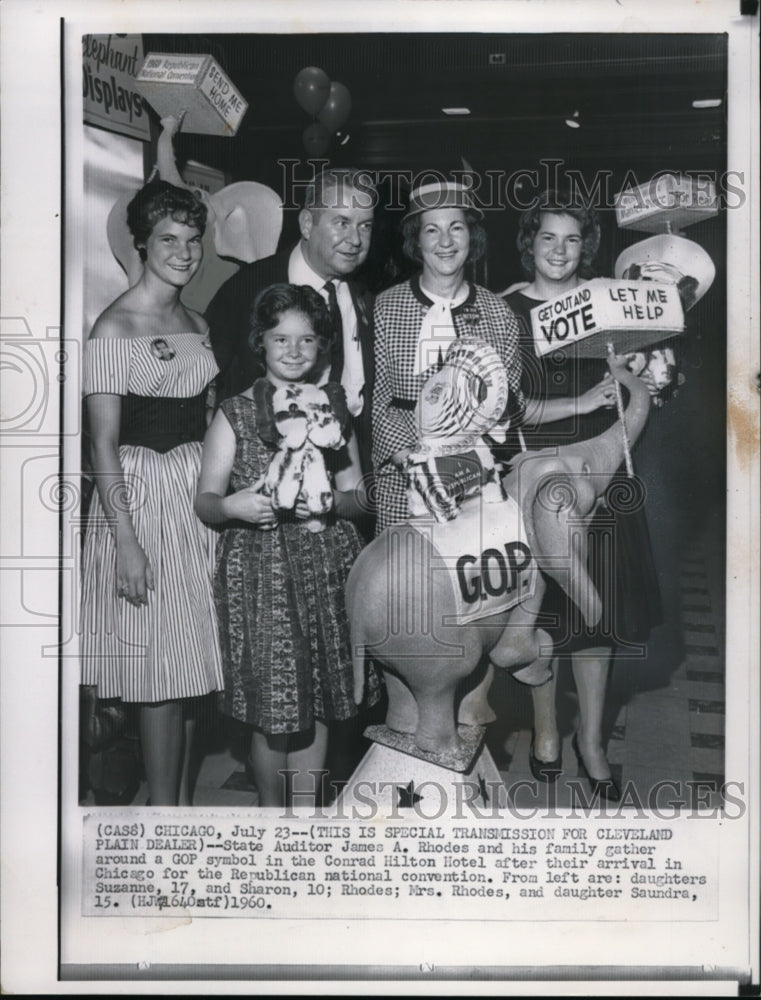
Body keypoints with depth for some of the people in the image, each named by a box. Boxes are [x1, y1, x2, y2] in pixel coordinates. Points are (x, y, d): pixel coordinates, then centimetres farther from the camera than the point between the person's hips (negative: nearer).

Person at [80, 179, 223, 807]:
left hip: (199, 494, 7)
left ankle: (185, 796, 24)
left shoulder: (198, 324, 13)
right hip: (139, 495, -7)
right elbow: (104, 444, -13)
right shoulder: (114, 328, -9)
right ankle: (164, 810, 10)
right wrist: (126, 541, -18)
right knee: (161, 667, -3)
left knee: (191, 662, 11)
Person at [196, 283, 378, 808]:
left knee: (318, 707, 9)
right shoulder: (236, 413, 0)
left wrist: (330, 501, -12)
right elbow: (206, 500, 0)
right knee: (274, 711, -1)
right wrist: (233, 506, -21)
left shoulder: (333, 406, 9)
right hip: (261, 572, -3)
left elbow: (359, 496, 9)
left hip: (328, 571, 3)